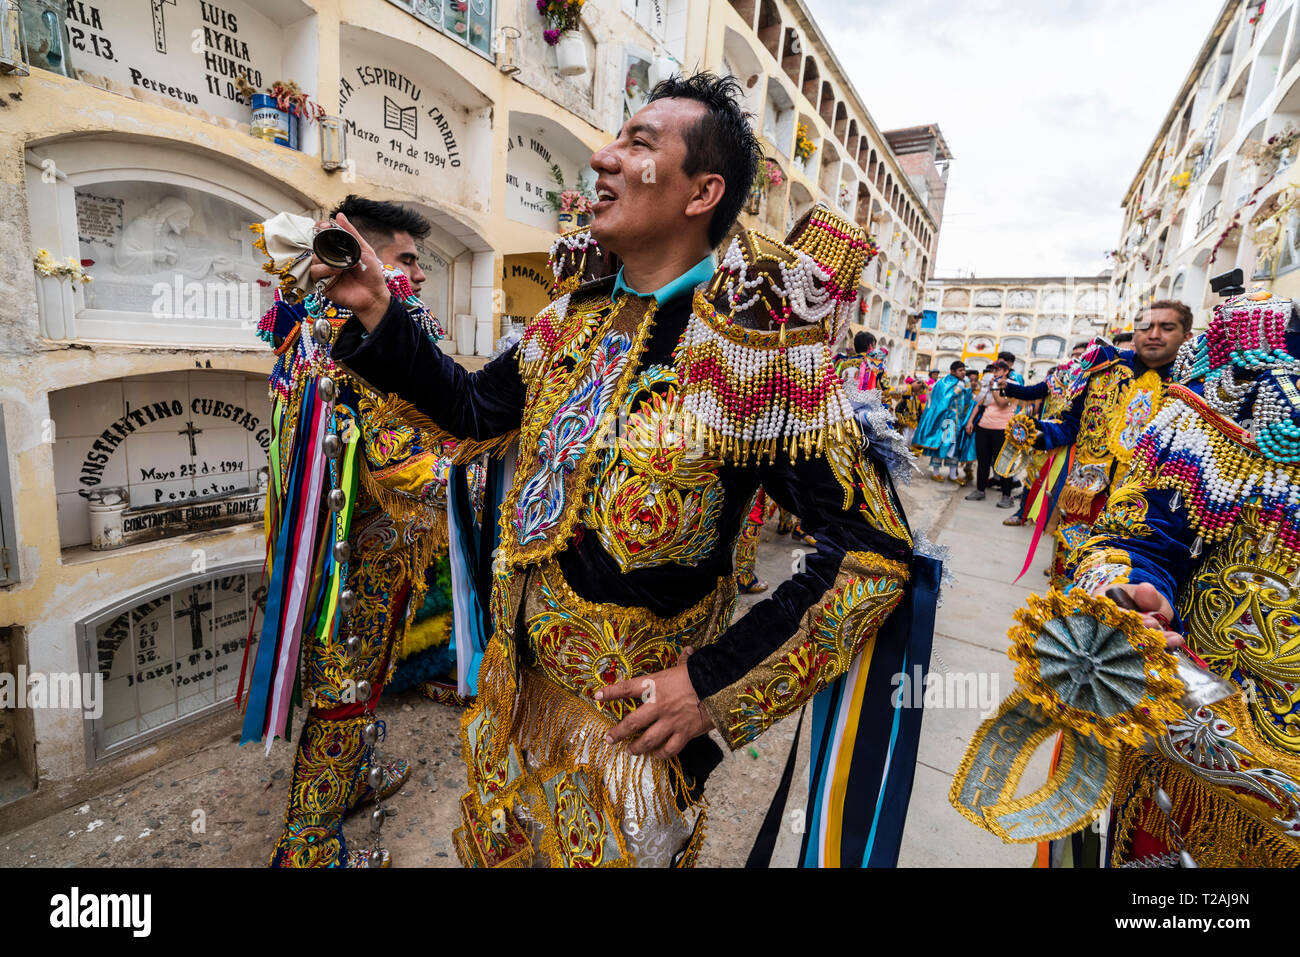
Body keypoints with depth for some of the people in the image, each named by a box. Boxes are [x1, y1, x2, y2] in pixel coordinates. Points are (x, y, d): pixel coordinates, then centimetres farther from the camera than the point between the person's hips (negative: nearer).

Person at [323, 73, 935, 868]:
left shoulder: (760, 344, -22)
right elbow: (475, 408, 11)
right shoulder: (575, 313, -1)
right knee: (491, 847, 28)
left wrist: (715, 684, -20)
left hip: (631, 719, -6)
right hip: (515, 684, 6)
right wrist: (378, 315, -1)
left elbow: (876, 553, -21)